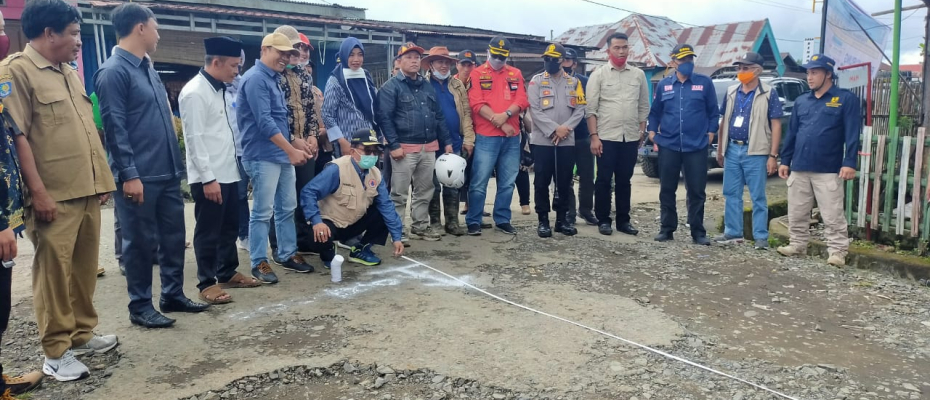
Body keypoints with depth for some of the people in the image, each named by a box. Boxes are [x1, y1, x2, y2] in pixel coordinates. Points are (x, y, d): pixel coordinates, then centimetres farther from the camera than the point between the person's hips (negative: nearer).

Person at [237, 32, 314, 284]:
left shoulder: (273, 79, 17)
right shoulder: (256, 78, -13)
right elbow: (264, 122, -21)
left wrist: (295, 142, 14)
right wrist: (292, 150, -20)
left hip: (282, 155, 10)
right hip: (263, 157, -9)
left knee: (287, 208, 13)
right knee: (263, 212, -3)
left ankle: (288, 255, 23)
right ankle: (259, 263, 7)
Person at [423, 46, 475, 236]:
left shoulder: (458, 85, 11)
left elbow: (466, 112, 7)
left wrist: (468, 138, -1)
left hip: (455, 143, 3)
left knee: (453, 184, 8)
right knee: (434, 185, 5)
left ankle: (452, 221, 16)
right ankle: (435, 221, 15)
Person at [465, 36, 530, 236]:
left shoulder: (516, 74, 13)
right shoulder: (477, 74, 2)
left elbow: (522, 100, 3)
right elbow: (477, 104, -9)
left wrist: (506, 114, -16)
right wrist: (500, 124, -13)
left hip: (512, 137, 4)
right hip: (486, 137, -4)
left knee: (507, 183, 9)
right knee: (479, 182, -3)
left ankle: (502, 220, 20)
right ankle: (473, 221, 7)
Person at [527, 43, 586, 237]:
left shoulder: (574, 82, 10)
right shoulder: (536, 81, 2)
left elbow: (580, 109, 3)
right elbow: (535, 110, -7)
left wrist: (566, 127, -12)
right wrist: (554, 129, -15)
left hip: (567, 141, 2)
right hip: (542, 140, -2)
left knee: (564, 182, 8)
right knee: (542, 182, 1)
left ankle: (562, 219, 18)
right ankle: (543, 220, 9)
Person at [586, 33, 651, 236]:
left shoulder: (638, 74, 8)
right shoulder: (599, 74, -1)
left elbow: (644, 107, 12)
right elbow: (591, 108, -4)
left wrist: (642, 132, 6)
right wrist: (594, 136, -10)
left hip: (631, 137, 3)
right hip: (606, 137, -3)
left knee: (624, 180, 10)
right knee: (604, 180, 2)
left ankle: (623, 220, 18)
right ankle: (603, 220, 12)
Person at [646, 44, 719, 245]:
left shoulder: (705, 83, 2)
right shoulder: (663, 85, 7)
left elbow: (713, 111, 6)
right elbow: (655, 112, 13)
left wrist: (710, 133, -1)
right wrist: (652, 133, 3)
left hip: (696, 146, -1)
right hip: (668, 146, 2)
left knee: (696, 191, 2)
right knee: (667, 190, 7)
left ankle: (698, 232, 12)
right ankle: (667, 229, 18)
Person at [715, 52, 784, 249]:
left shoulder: (769, 93, -4)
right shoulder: (731, 92, 10)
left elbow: (776, 125, -7)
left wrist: (773, 155, -13)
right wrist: (720, 149, 14)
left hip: (755, 152, -5)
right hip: (732, 149, 5)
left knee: (758, 197, 1)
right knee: (731, 194, 9)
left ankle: (761, 236, 6)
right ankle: (733, 232, 19)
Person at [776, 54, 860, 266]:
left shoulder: (846, 99, -1)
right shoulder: (801, 101, 13)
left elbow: (852, 133, -7)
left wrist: (849, 162, -15)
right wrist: (785, 161, 12)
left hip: (828, 170, -5)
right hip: (799, 168, 5)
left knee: (833, 216, -2)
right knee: (797, 213, 11)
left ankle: (837, 251, 5)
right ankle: (797, 245, 23)